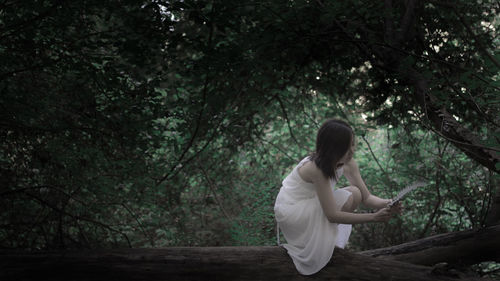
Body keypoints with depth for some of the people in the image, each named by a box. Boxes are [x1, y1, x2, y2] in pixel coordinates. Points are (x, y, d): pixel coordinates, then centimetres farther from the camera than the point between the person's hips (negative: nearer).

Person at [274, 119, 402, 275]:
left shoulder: (348, 163, -8)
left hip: (311, 206, 8)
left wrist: (387, 204, -28)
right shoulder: (316, 168, -32)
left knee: (355, 193, -7)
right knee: (350, 197, -20)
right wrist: (374, 217, -34)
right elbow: (332, 215, -31)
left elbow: (366, 197, -6)